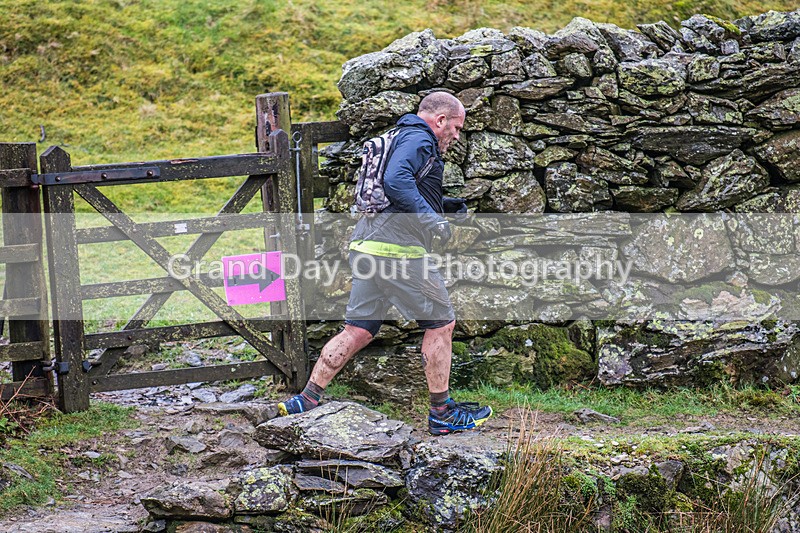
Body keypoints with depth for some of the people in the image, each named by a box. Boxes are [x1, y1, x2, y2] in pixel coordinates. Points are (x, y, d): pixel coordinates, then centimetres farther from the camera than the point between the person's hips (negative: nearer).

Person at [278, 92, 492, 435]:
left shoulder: (402, 138, 25)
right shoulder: (419, 140, -7)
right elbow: (396, 181, -24)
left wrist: (445, 204, 25)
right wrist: (431, 218, -21)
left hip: (367, 246, 10)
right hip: (397, 249, -9)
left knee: (357, 331, 11)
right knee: (440, 323, 3)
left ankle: (307, 400, 9)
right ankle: (442, 414, 9)